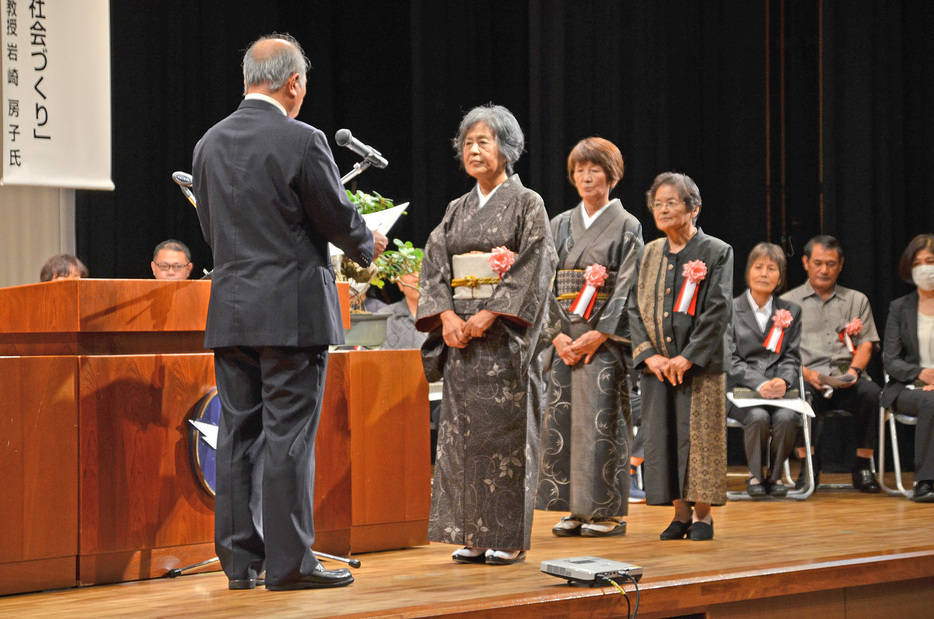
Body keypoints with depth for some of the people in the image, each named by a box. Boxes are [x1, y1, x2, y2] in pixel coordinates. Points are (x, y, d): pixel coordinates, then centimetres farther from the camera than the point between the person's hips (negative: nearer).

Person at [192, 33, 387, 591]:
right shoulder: (302, 141, -11)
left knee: (238, 434, 9)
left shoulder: (210, 143, 8)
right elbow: (339, 219, -6)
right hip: (293, 309, -6)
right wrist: (369, 246, 15)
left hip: (230, 311, 6)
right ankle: (289, 561, 0)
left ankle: (239, 559, 13)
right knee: (289, 435, -3)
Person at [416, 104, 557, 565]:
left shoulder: (527, 204, 0)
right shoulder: (457, 210, 15)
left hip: (504, 337, -5)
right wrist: (447, 316, -8)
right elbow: (434, 265, 9)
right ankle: (473, 536, 8)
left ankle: (509, 537, 0)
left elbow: (534, 268, -10)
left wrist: (489, 315, -17)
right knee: (462, 430, 3)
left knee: (503, 429, -5)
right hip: (460, 336, 5)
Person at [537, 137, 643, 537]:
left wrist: (597, 336, -16)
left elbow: (627, 289, -7)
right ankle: (576, 509, 8)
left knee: (601, 418, -7)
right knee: (562, 416, 1)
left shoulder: (626, 227, 0)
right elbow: (546, 283, 7)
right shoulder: (560, 225, 13)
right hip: (564, 337, 5)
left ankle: (607, 511, -1)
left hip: (605, 337, -5)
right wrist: (557, 335, -6)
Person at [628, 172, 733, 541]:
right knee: (664, 437, 3)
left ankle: (703, 515, 5)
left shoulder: (716, 253, -3)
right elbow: (635, 307, 7)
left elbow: (718, 311, -10)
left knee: (699, 437, -4)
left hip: (701, 365, -4)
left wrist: (688, 357, -16)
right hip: (658, 366, 4)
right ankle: (680, 514, 12)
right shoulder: (651, 254, 11)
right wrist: (648, 354, -7)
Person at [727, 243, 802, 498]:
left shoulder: (790, 312, 16)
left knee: (787, 417, -31)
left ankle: (775, 474, -6)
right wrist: (760, 384, -18)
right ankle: (755, 474, -8)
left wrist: (783, 381, -14)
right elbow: (731, 359, -2)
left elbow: (792, 357, 10)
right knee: (758, 417, -33)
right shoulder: (730, 310, 7)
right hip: (742, 389, -2)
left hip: (780, 389, 2)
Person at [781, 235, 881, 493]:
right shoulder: (788, 302, 16)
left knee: (871, 392, -32)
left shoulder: (857, 300, 23)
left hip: (848, 379, 2)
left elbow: (866, 343, 13)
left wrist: (854, 369, -8)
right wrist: (807, 374, -13)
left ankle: (863, 467, -20)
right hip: (807, 378, -2)